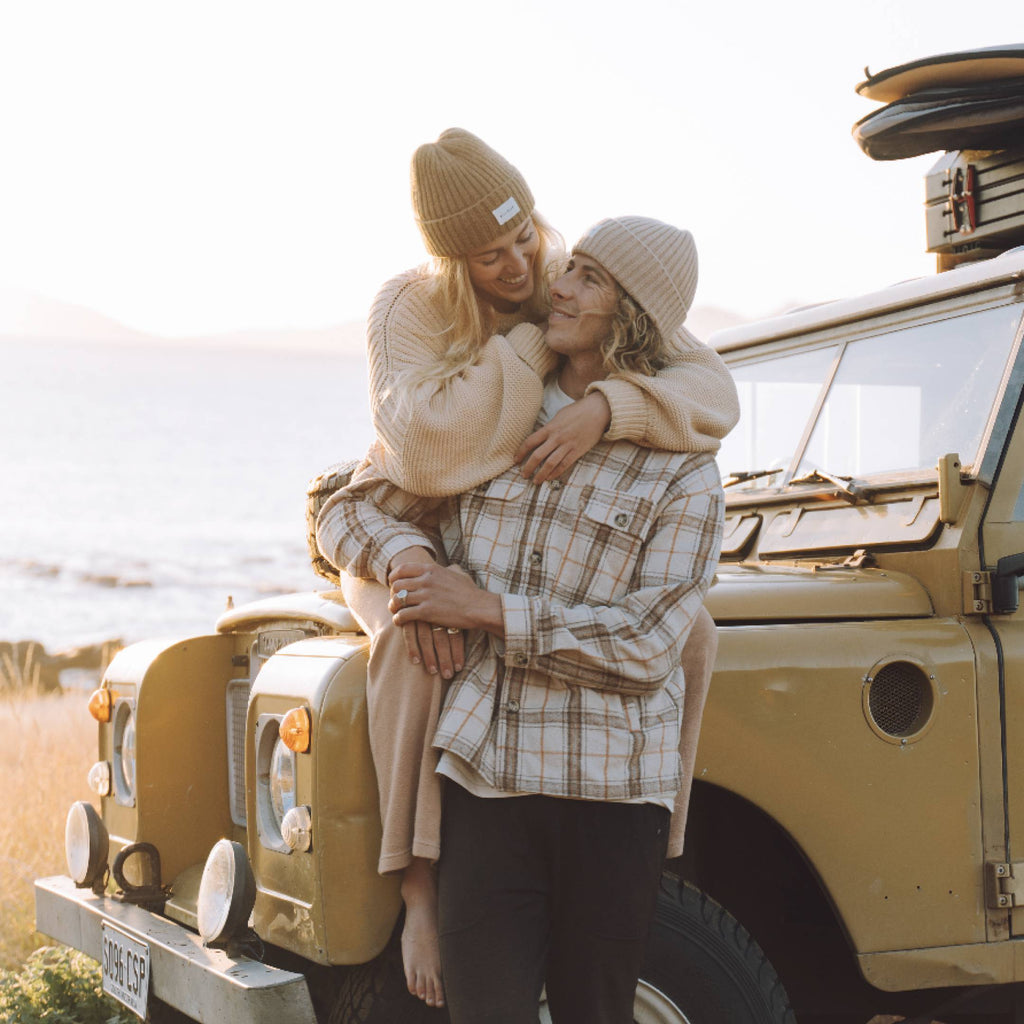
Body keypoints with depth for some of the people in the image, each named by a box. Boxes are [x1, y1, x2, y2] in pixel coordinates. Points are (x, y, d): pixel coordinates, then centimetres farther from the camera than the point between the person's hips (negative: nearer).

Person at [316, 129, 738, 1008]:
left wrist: (604, 408, -44)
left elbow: (713, 393, -25)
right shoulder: (408, 309, -22)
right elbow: (426, 455, -39)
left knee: (687, 631, -16)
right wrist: (536, 343, -31)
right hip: (410, 530, -4)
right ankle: (421, 883, -33)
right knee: (422, 635, -39)